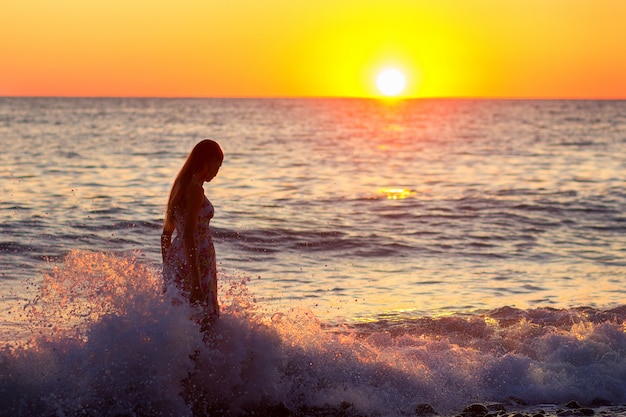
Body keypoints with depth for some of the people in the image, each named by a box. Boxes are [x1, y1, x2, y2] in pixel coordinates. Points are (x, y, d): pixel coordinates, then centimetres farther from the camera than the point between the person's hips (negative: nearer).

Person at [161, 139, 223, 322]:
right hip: (196, 261, -10)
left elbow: (166, 235, 19)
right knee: (206, 321, -8)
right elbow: (188, 235, -21)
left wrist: (168, 271, 26)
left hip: (176, 260, 10)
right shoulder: (195, 189, -13)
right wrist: (195, 282, -25)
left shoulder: (180, 186, 15)